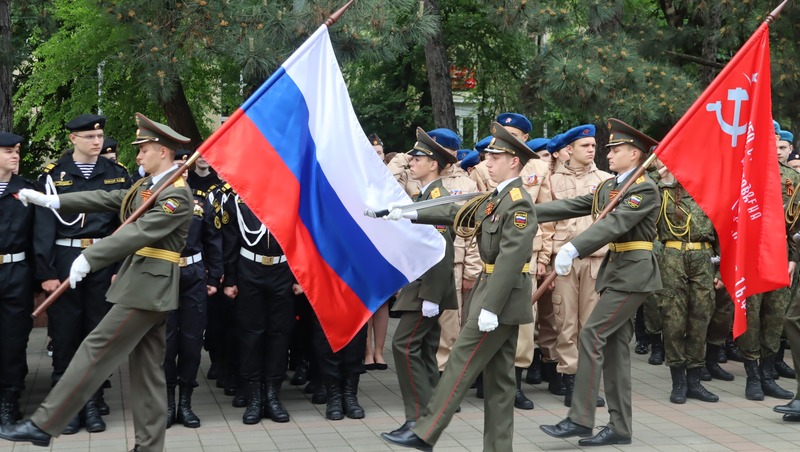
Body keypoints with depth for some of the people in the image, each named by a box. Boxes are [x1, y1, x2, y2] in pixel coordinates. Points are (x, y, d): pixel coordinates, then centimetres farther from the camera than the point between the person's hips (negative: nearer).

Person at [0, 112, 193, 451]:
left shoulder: (177, 194, -14)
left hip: (148, 288, -10)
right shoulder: (146, 186, 16)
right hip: (145, 287, 10)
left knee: (97, 351, -8)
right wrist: (53, 200, 5)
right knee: (148, 369, 9)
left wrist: (89, 258, -31)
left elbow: (140, 232, -25)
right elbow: (105, 200, 14)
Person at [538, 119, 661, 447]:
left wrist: (573, 248, -34)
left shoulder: (646, 188, -12)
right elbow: (573, 206, 9)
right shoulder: (608, 187, 15)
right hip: (615, 270, 9)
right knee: (614, 345, 8)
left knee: (591, 336, -13)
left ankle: (580, 419, -9)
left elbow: (614, 223, -25)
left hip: (633, 272, -9)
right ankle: (620, 427, 12)